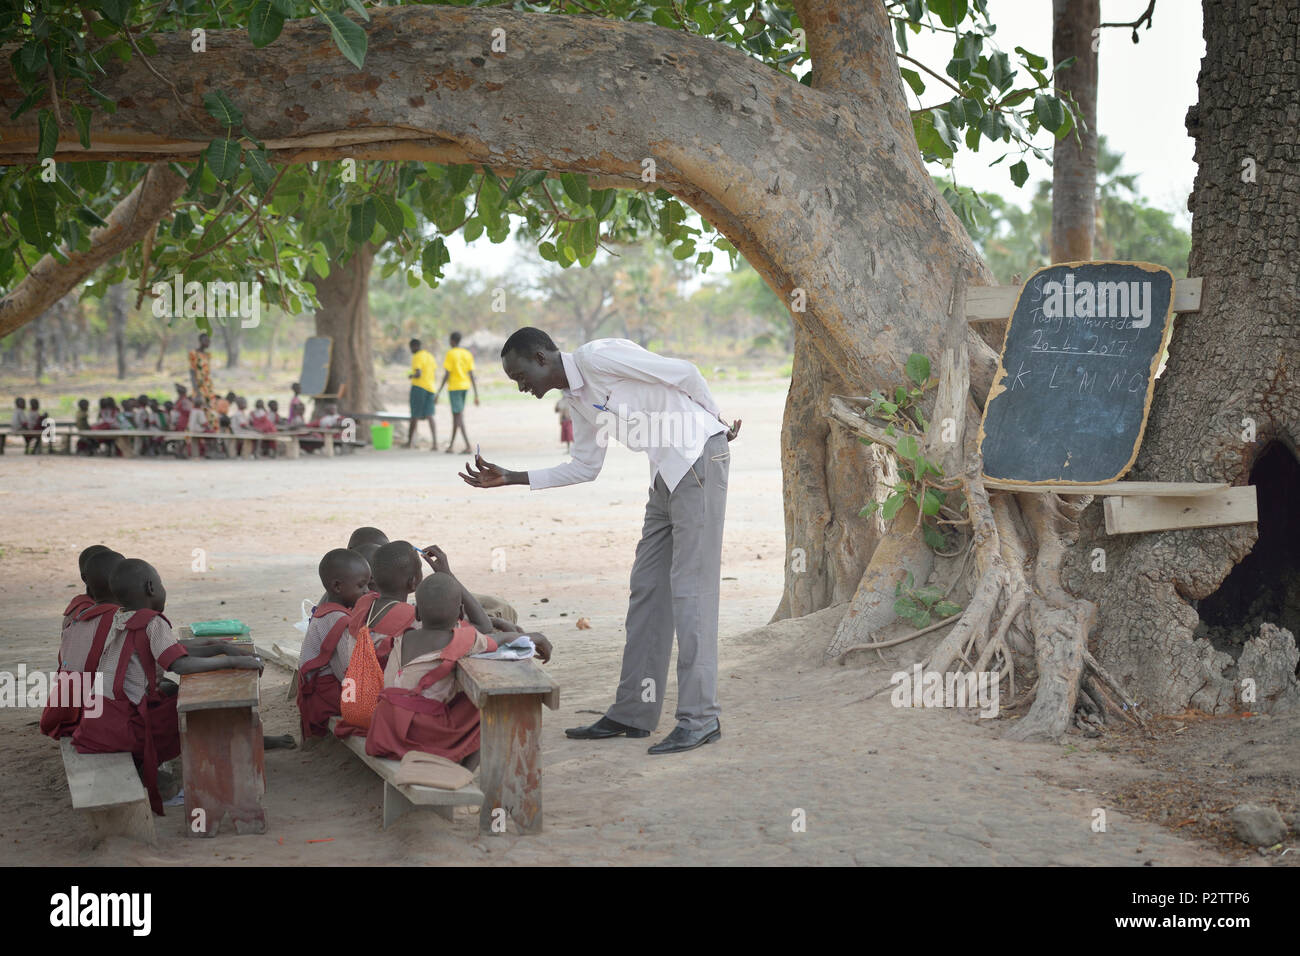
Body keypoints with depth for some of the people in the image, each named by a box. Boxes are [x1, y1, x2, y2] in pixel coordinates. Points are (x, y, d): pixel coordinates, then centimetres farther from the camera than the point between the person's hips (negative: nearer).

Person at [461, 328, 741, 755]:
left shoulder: (595, 356, -14)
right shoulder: (577, 398, 15)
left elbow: (683, 372, -13)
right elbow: (584, 467, 21)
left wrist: (718, 423, 1)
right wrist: (510, 478, 16)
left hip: (698, 461, -10)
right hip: (666, 475, 10)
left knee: (690, 589, -11)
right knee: (647, 589, 10)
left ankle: (700, 719, -9)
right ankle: (633, 712, 16)